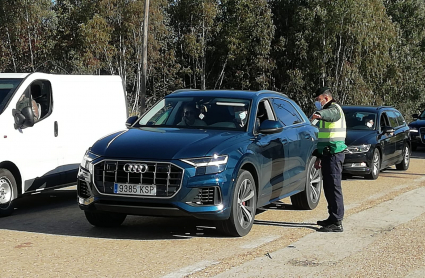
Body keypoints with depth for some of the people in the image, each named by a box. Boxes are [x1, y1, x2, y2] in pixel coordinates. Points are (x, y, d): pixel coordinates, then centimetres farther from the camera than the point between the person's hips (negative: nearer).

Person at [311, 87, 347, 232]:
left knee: (334, 186, -12)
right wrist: (319, 157, 28)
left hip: (334, 153, -10)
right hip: (327, 154, 10)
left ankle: (337, 223, -13)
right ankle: (332, 218, 22)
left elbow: (330, 114, -37)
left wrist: (319, 114, -59)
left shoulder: (335, 108, -8)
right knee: (328, 187, 14)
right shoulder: (327, 110, 24)